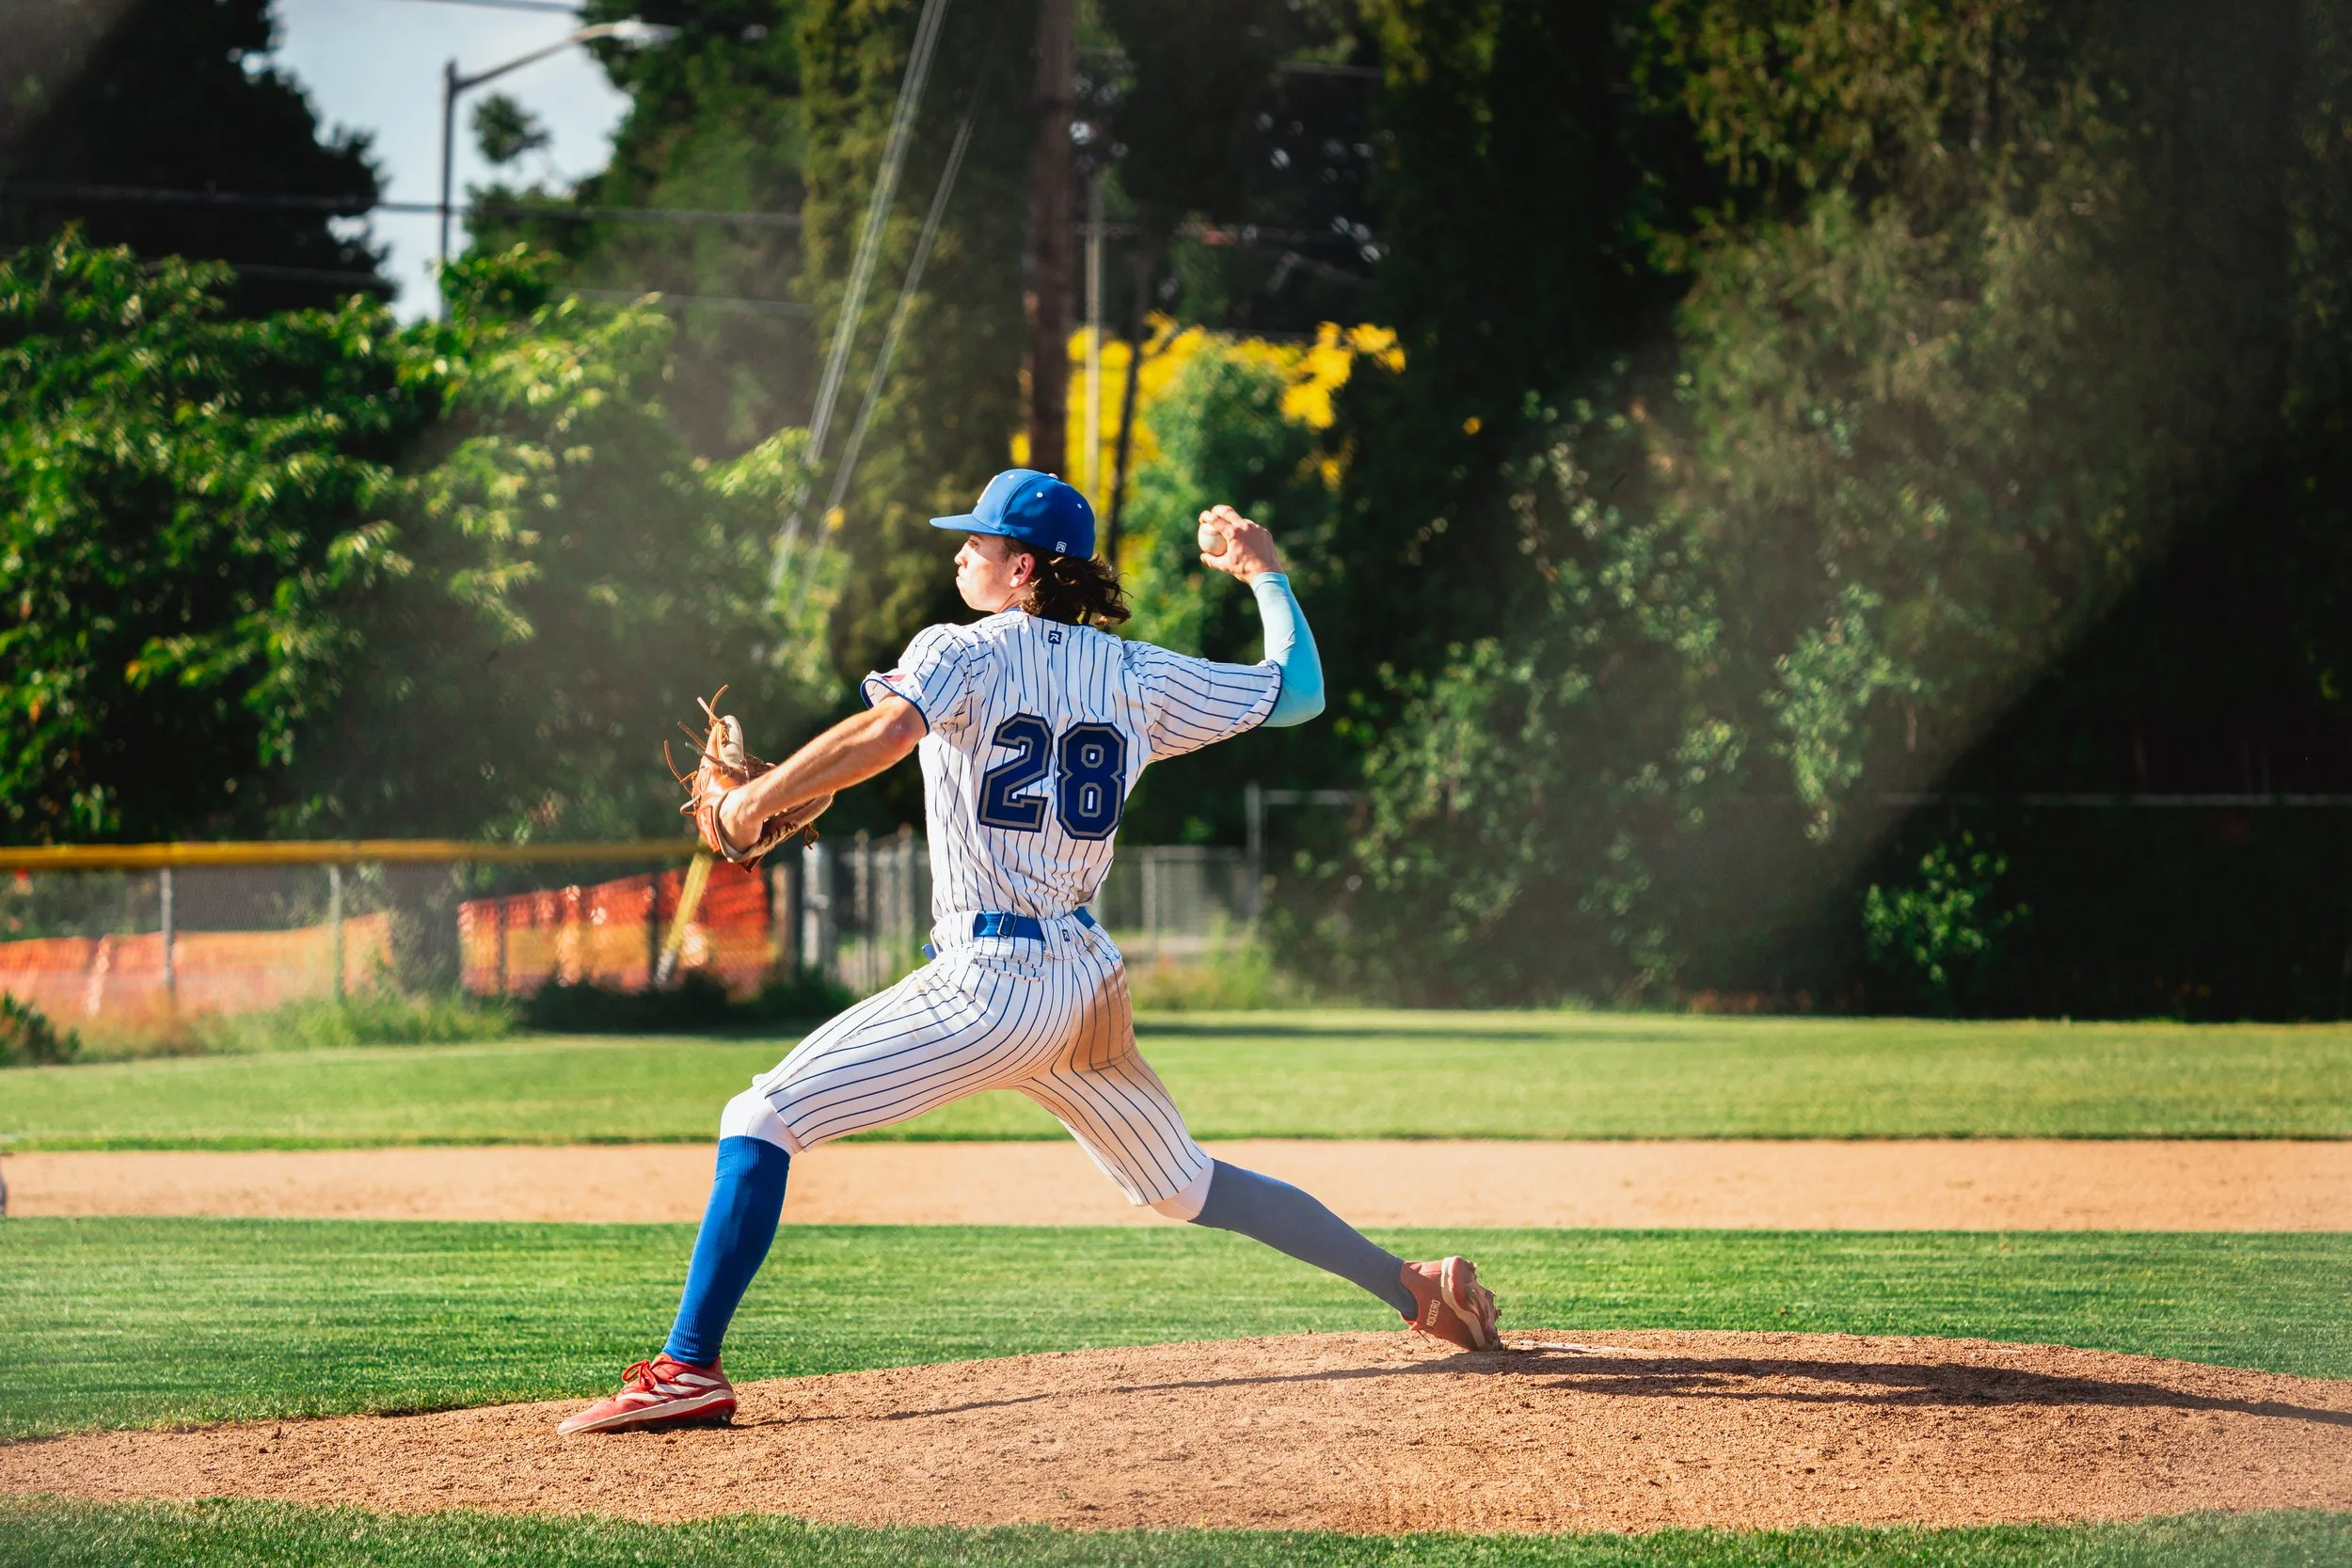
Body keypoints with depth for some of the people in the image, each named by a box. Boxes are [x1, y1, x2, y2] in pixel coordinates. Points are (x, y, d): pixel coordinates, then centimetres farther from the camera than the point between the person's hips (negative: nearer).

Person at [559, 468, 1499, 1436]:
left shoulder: (962, 654, -5)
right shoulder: (1139, 676, 10)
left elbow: (888, 730, -25)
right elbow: (1299, 691, 17)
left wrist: (756, 801, -16)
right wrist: (1265, 572, 31)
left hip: (987, 985, -7)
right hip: (1086, 984, 7)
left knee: (761, 1121, -6)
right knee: (1188, 1186, 23)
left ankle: (691, 1368, -16)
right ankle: (1416, 1289, 23)